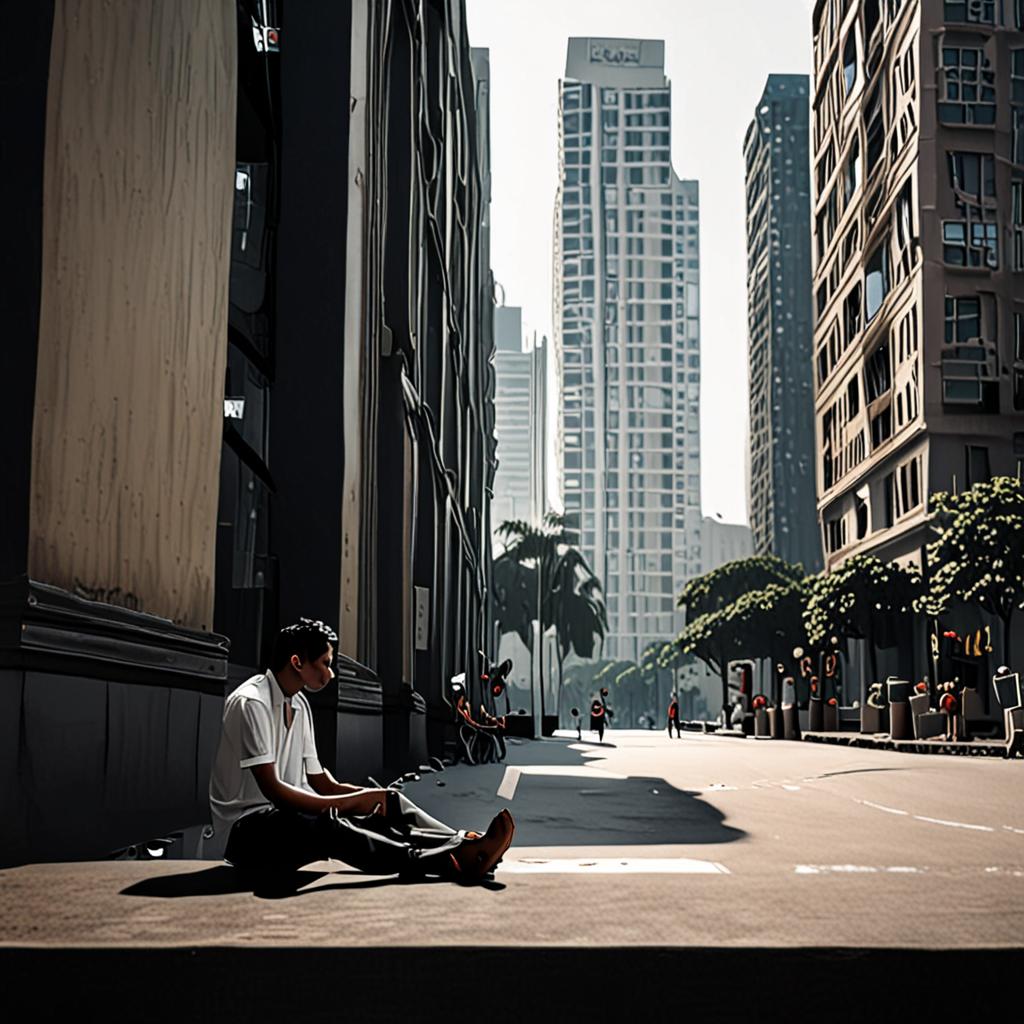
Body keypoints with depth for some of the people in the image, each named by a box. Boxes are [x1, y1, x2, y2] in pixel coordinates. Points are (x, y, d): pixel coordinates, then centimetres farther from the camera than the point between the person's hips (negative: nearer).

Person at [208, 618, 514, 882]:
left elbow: (322, 783, 13)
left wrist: (366, 795, -5)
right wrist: (349, 802, -23)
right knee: (322, 826, -38)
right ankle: (448, 862, -49)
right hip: (246, 831, -9)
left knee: (389, 802, -8)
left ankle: (463, 847, -30)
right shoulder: (250, 703, -15)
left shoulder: (298, 704, 14)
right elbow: (273, 791, -23)